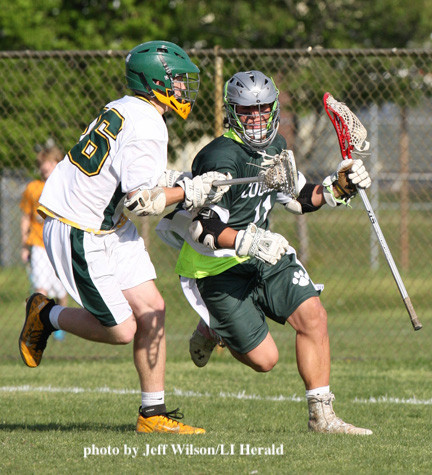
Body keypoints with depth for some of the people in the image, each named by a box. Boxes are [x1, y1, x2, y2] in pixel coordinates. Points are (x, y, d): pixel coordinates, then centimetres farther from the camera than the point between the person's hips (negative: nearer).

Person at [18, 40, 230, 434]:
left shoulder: (123, 109, 8)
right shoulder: (146, 128, -21)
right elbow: (142, 201, -25)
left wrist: (173, 183, 5)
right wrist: (188, 192, -12)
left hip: (109, 226, 10)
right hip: (79, 235, -10)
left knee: (151, 309, 4)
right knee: (122, 330, -5)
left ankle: (153, 414, 8)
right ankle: (45, 316, 19)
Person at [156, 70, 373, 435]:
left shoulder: (276, 146, 4)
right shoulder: (222, 158, -22)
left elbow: (300, 199, 18)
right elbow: (204, 228, -25)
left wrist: (338, 187, 1)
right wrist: (250, 242, -37)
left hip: (263, 254, 7)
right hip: (217, 267, -7)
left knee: (312, 315, -13)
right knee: (264, 358, -5)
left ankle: (321, 415, -4)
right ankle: (212, 331, 28)